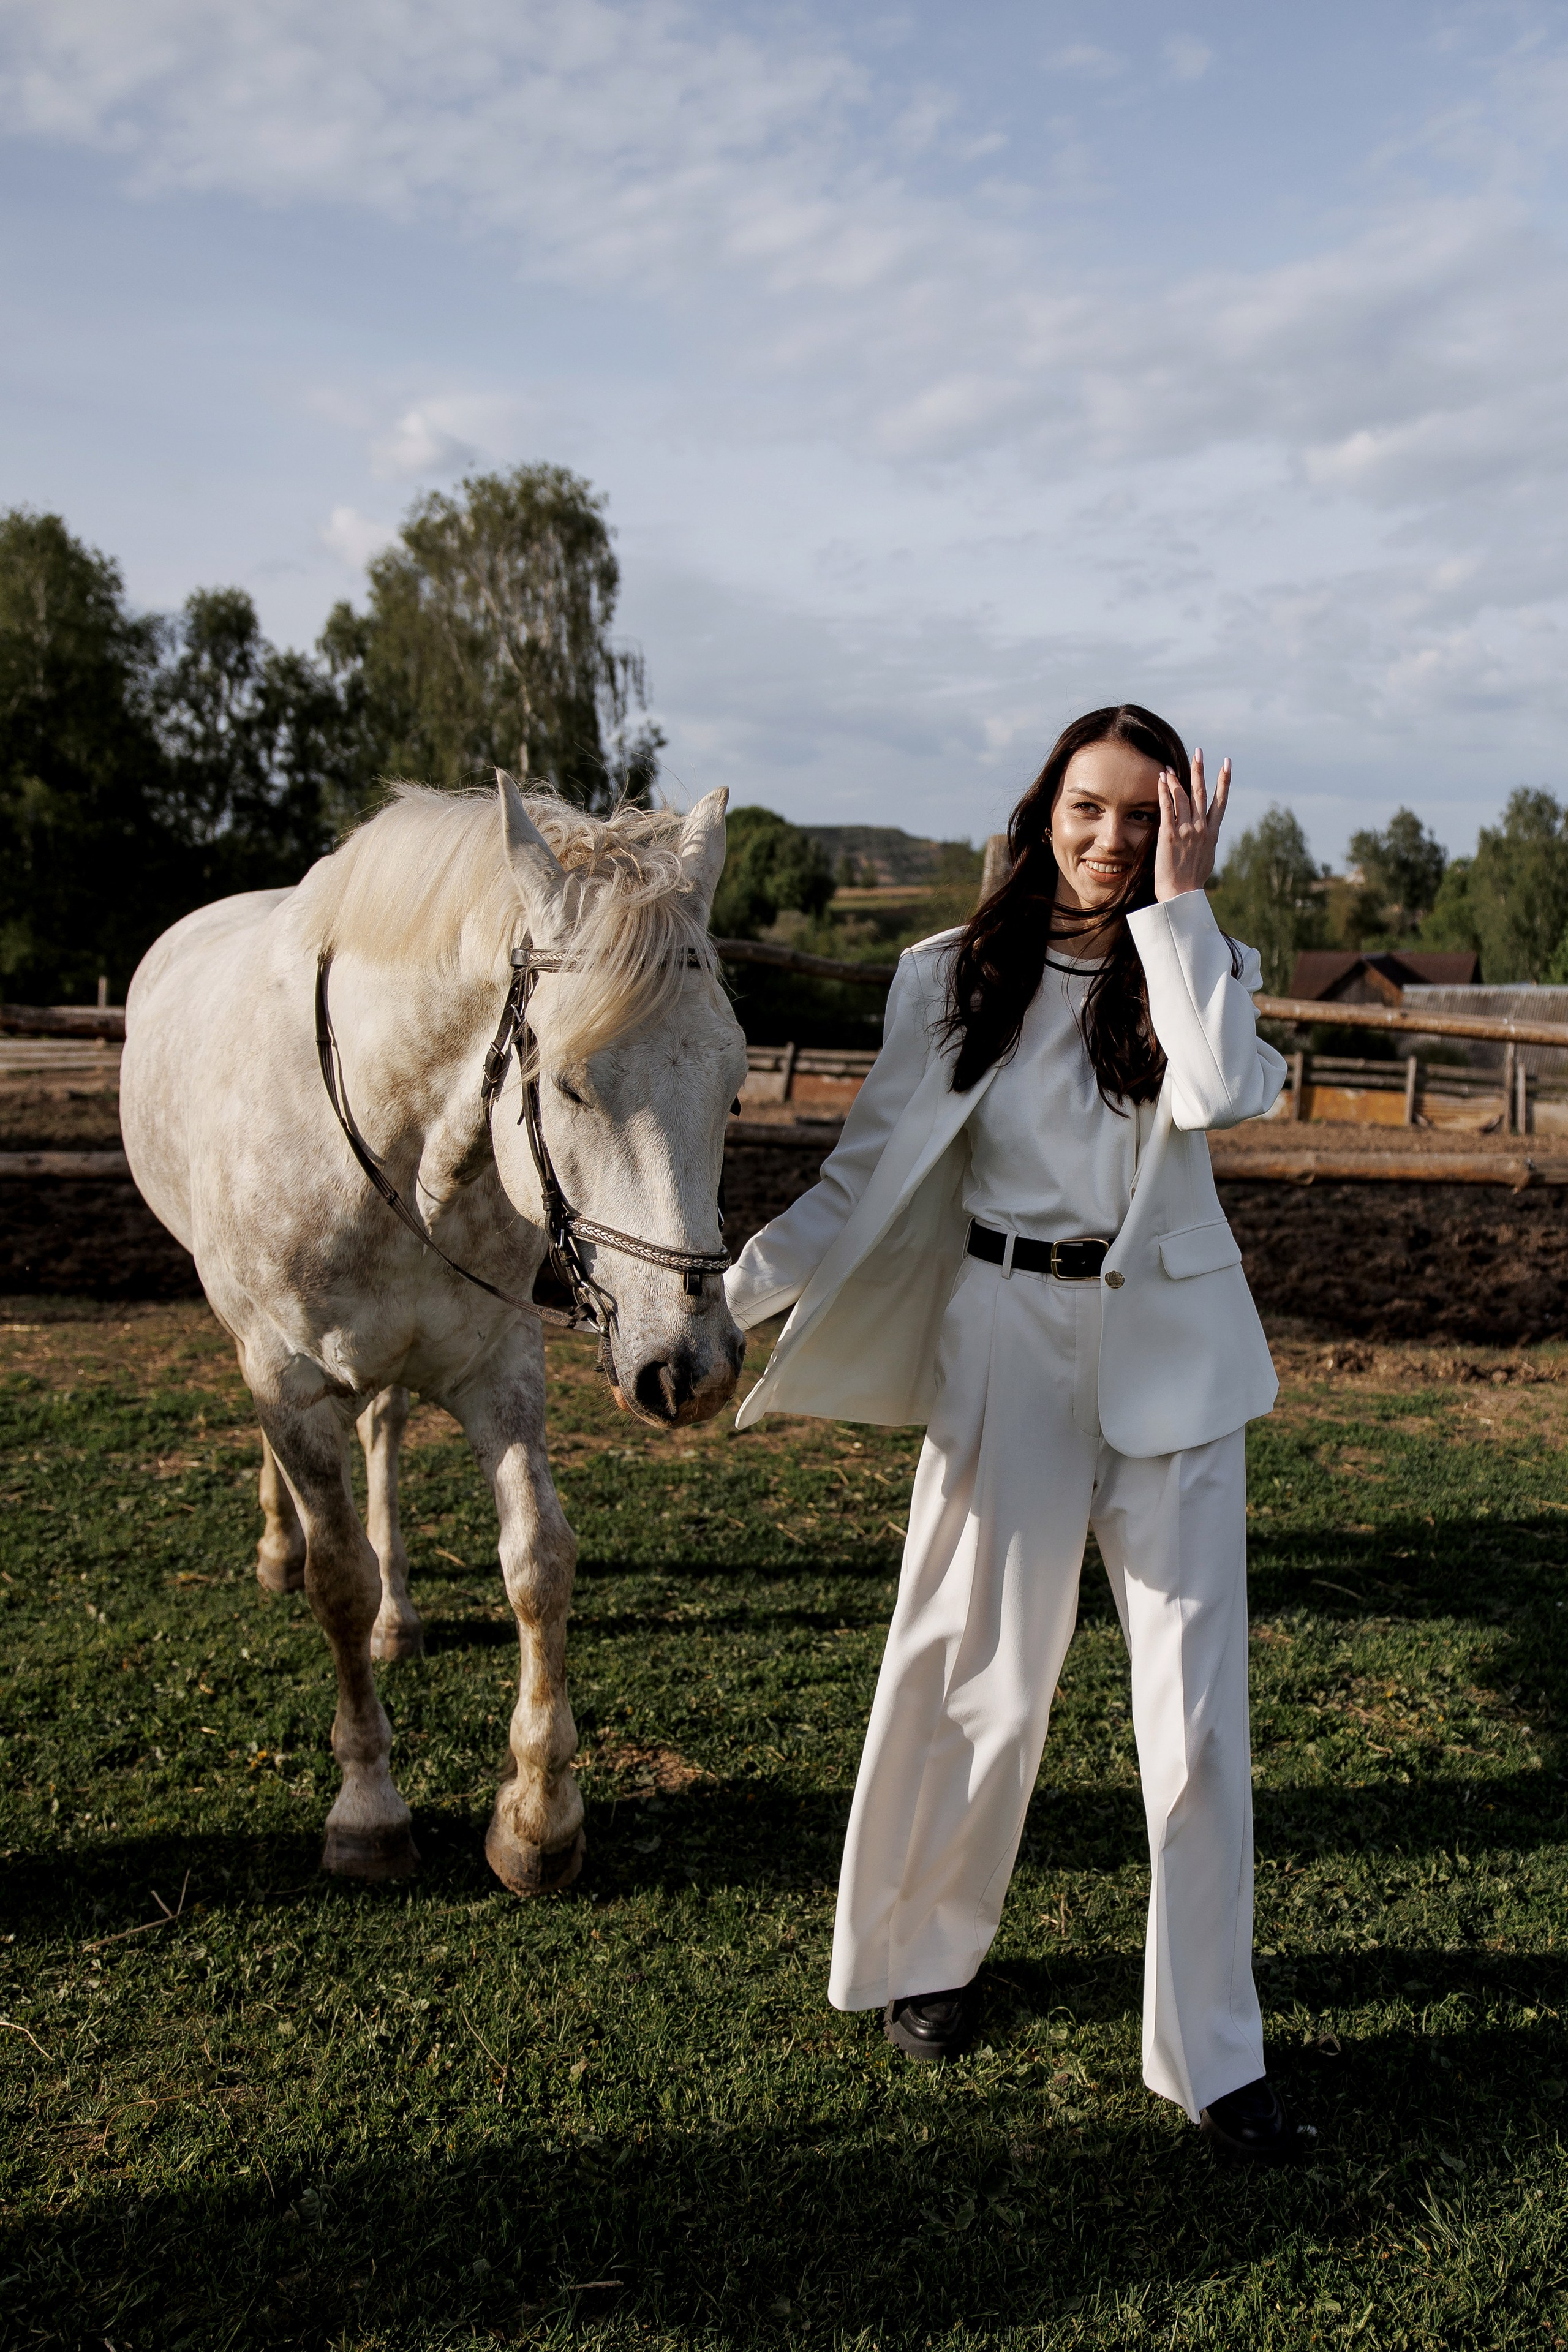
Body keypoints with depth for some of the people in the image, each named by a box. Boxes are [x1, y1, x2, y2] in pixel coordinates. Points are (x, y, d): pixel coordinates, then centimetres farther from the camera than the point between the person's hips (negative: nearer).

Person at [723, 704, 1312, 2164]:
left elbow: (1218, 1094, -19)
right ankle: (920, 1951, 34)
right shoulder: (957, 978, 1)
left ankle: (1213, 2056, 18)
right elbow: (869, 1172, 0)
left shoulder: (1204, 968, 4)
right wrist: (741, 1286, -13)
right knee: (985, 1673, 8)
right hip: (1008, 1343, -1)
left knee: (1198, 1703, 4)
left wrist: (1179, 905, -16)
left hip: (1177, 1353, 1)